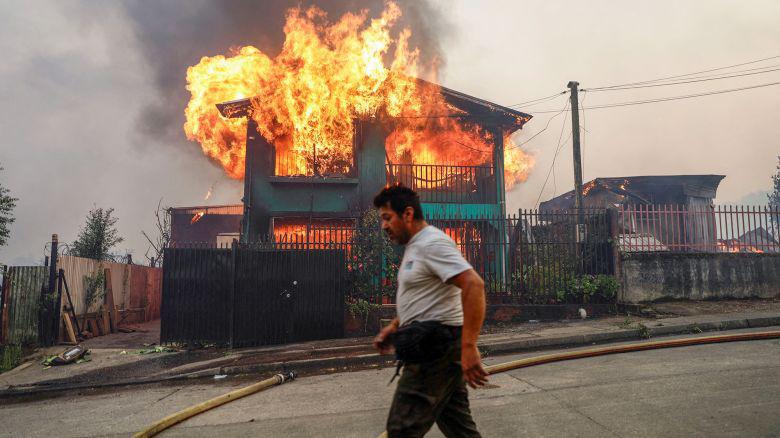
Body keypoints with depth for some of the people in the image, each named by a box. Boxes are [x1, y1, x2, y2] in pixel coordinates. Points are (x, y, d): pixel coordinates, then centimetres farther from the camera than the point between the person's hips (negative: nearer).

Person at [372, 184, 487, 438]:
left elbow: (474, 285, -27)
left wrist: (468, 347, -31)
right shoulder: (415, 247, 17)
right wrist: (394, 327, 18)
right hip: (435, 348, 10)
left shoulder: (432, 243, -15)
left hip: (435, 349, -10)